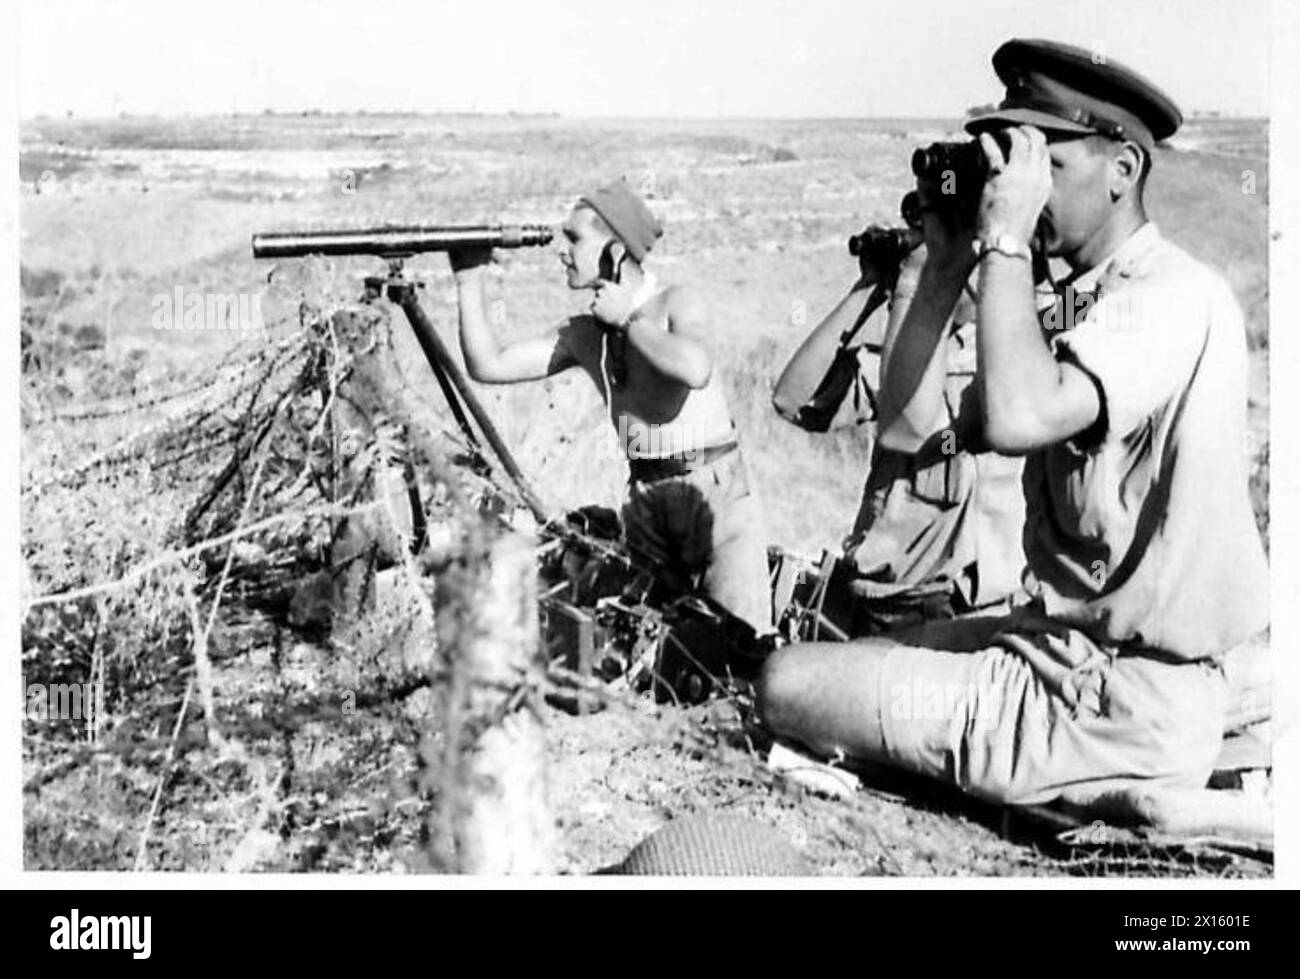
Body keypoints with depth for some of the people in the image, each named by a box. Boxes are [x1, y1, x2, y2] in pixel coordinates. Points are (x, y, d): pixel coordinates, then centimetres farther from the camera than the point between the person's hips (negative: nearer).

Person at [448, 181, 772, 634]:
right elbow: (489, 366, 5)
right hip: (645, 501, 5)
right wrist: (469, 280, -1)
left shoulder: (675, 303, -8)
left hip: (715, 493, -5)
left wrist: (628, 319, -17)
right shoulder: (583, 333, 7)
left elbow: (696, 370, -30)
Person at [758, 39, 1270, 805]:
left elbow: (1015, 419, -36)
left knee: (792, 687, -6)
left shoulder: (1176, 296, -18)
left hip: (1126, 708, -10)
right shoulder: (1087, 298, 11)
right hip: (1063, 643, 10)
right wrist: (948, 261, 3)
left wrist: (1006, 240, -23)